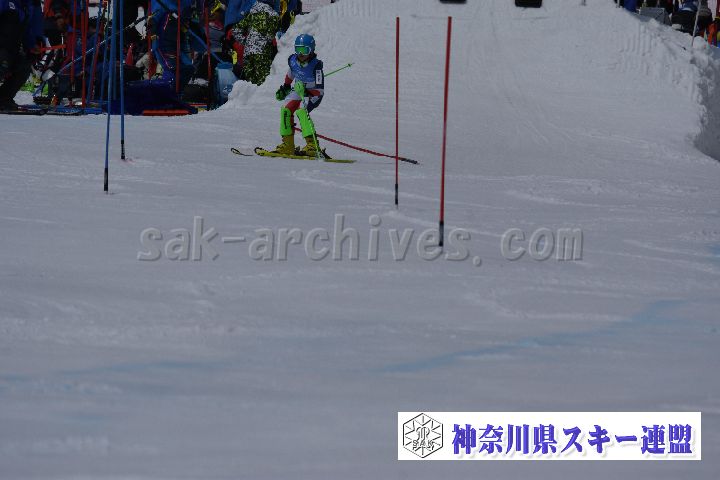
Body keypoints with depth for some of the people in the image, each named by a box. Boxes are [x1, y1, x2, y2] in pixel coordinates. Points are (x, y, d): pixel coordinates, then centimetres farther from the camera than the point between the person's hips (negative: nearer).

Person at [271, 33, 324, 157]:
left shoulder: (316, 65, -27)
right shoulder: (293, 60, -9)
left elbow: (319, 90, -27)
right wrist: (285, 87, 28)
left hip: (313, 94, -6)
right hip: (298, 90, 6)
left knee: (301, 111, -28)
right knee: (286, 110, -12)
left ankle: (312, 145, -31)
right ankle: (288, 145, -5)